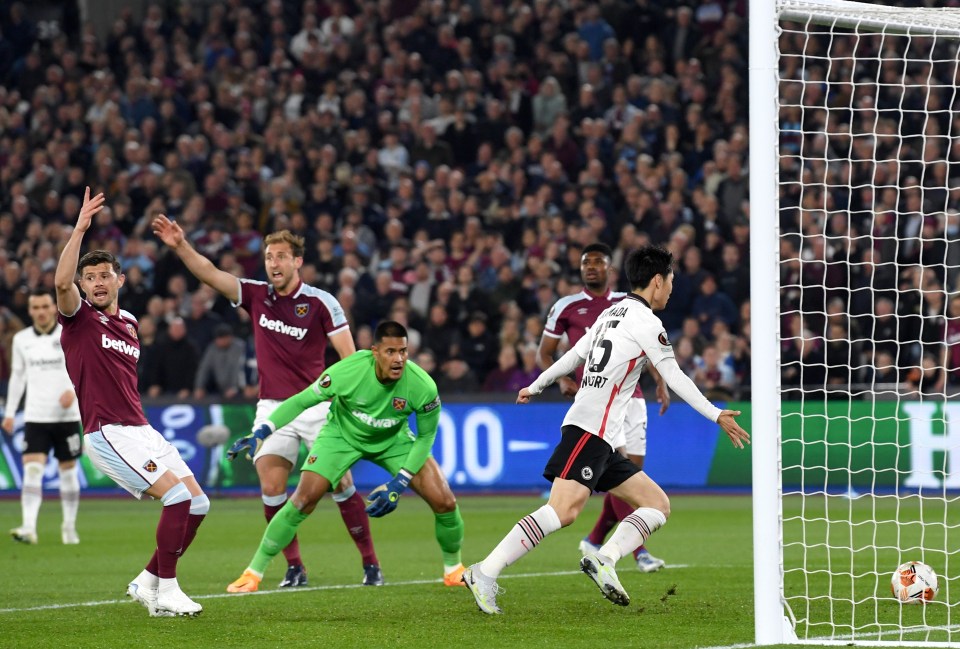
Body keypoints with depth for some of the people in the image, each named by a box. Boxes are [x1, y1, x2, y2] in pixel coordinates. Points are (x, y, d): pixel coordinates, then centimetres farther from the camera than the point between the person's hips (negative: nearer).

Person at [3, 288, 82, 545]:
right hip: (35, 416, 1)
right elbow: (17, 376, 16)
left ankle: (69, 527, 22)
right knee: (32, 470, -13)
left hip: (66, 416, -1)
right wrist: (9, 413, 14)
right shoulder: (21, 339, 7)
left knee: (68, 471, 8)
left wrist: (73, 390, -26)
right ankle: (29, 528, -23)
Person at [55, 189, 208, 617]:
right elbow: (61, 282, -25)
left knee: (196, 504, 3)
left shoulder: (129, 324, 18)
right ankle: (166, 593, -12)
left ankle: (148, 583, 15)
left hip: (141, 430, 8)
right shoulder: (79, 318, -3)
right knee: (178, 495, -20)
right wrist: (80, 228, -28)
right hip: (109, 435, -8)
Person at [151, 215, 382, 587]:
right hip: (272, 409, 3)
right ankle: (294, 568, 0)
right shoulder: (256, 296, 5)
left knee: (341, 484, -5)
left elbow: (349, 357, -6)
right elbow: (210, 274, -4)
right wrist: (180, 246, -18)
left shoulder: (321, 302, -5)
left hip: (316, 406, -3)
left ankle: (370, 564, 5)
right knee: (271, 488, -10)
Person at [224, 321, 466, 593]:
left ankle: (453, 570, 19)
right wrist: (261, 432, -29)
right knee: (303, 501, -17)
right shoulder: (346, 372, -34)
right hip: (342, 434, -2)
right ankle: (253, 573, -1)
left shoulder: (422, 386, -31)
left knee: (444, 502, -10)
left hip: (394, 439, 2)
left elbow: (426, 436, -14)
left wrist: (398, 484, -20)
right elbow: (301, 401, -19)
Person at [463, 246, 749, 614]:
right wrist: (717, 416, -4)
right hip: (589, 428, -10)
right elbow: (674, 377, -8)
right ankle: (485, 573, -29)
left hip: (602, 442, 10)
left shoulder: (612, 314, 21)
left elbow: (573, 355, 28)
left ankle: (604, 559, -13)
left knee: (658, 505, 6)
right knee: (564, 510, -25)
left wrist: (536, 387, 41)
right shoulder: (644, 320, -5)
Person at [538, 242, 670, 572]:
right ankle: (640, 550, -16)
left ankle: (594, 540, 20)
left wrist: (661, 383, 4)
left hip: (630, 396, 4)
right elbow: (545, 352, 10)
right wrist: (561, 380, -8)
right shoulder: (566, 307, 4)